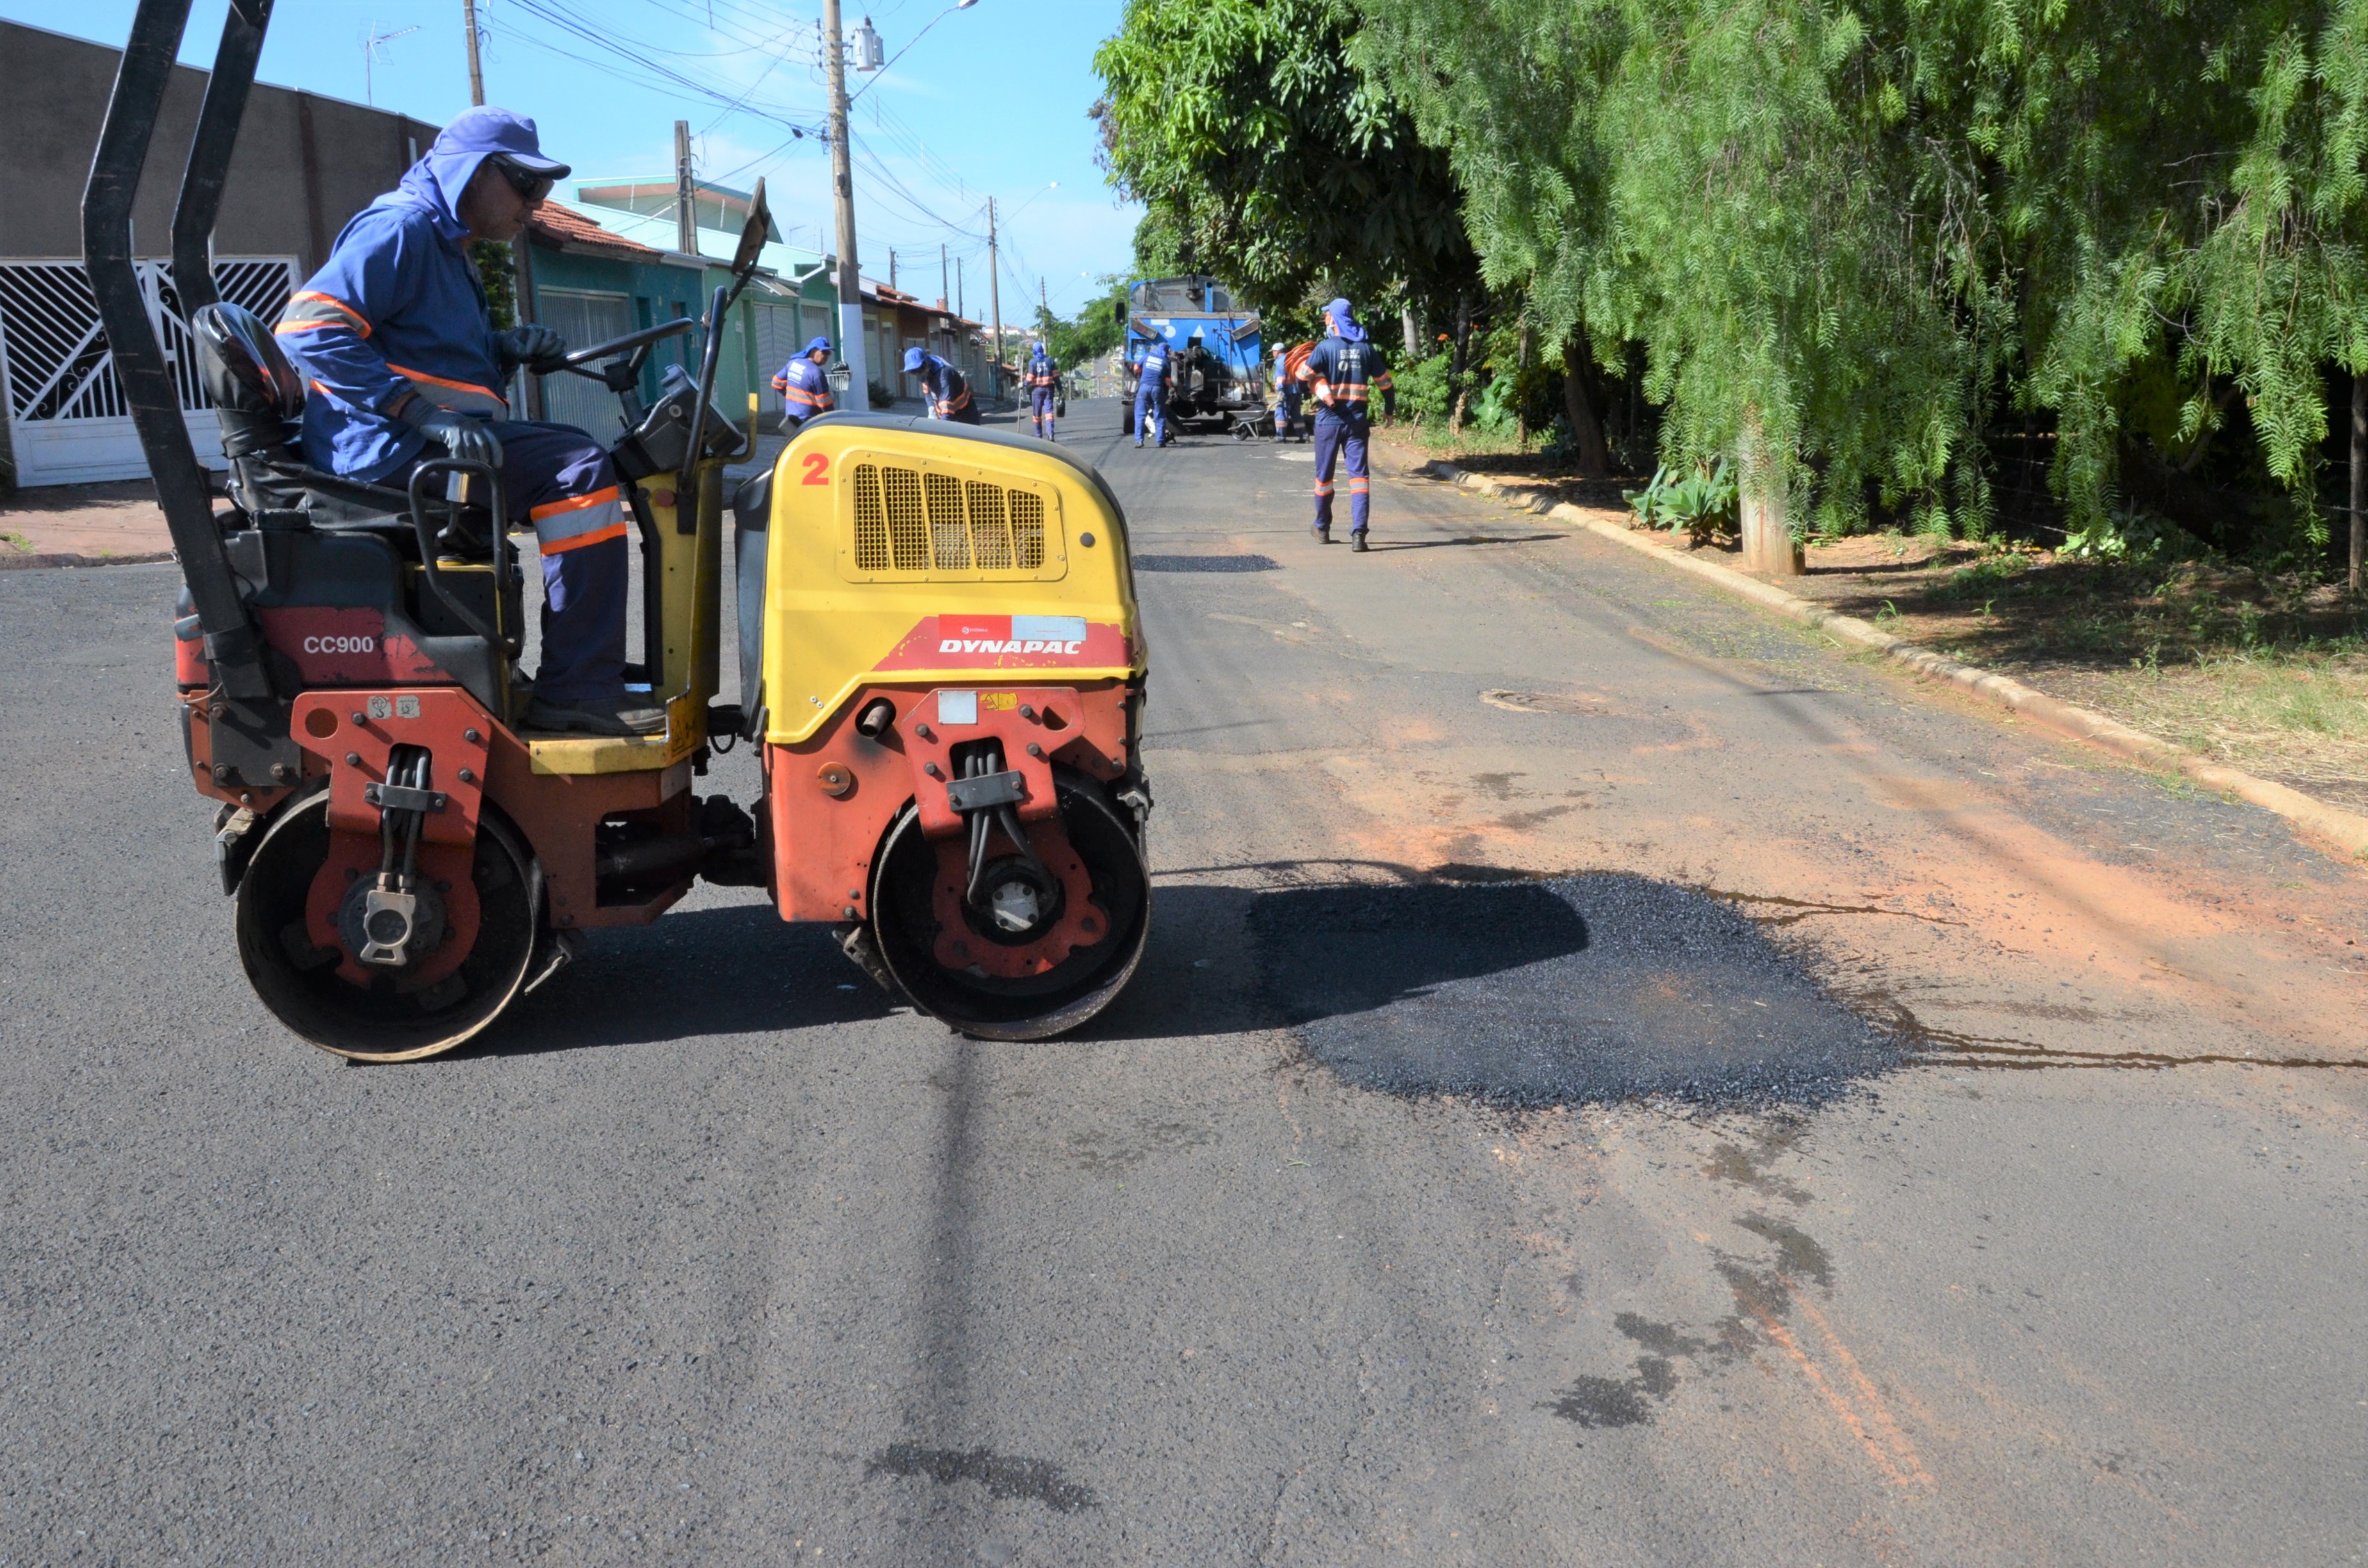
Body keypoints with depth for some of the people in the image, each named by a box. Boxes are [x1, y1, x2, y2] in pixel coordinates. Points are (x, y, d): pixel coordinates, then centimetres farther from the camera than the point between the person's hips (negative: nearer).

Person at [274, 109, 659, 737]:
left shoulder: (447, 250, 25)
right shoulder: (400, 227, -8)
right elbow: (307, 329, -20)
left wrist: (505, 350, 8)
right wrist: (423, 412, -28)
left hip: (422, 444, 11)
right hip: (386, 450, -11)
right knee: (579, 469, -23)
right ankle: (577, 691, -26)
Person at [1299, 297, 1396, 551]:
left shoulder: (1326, 347, -8)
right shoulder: (1366, 347, 3)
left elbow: (1303, 375, -10)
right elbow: (1384, 381, 8)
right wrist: (1390, 407, 23)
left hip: (1329, 420, -2)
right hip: (1357, 420, 2)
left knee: (1324, 474, 14)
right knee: (1359, 474, -2)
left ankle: (1323, 528, 28)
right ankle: (1359, 533, -16)